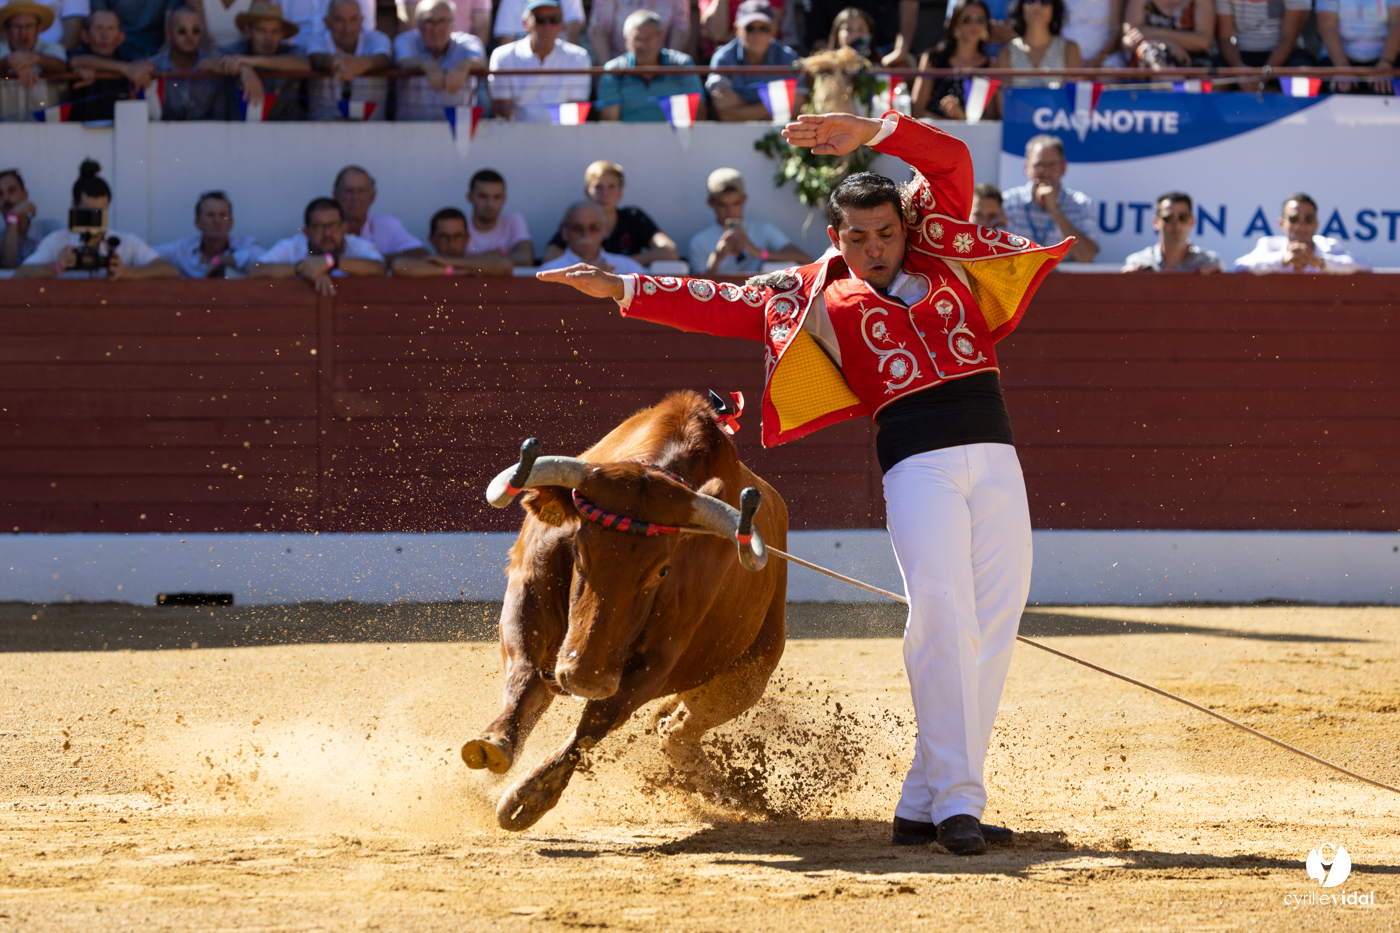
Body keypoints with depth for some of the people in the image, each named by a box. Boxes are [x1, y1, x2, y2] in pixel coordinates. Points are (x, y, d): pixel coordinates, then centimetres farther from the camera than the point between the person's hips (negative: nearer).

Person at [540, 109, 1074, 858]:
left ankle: (923, 806, 2)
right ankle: (954, 797, -18)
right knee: (941, 608, -19)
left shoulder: (942, 249, 17)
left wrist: (869, 132, -2)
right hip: (915, 458, -3)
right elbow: (725, 306, 13)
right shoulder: (817, 295, 13)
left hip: (995, 453, 3)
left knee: (993, 622, -2)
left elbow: (951, 160, 9)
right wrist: (623, 290, 8)